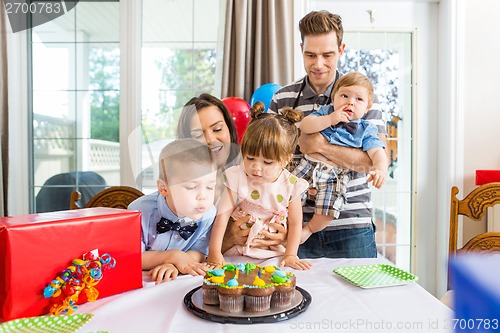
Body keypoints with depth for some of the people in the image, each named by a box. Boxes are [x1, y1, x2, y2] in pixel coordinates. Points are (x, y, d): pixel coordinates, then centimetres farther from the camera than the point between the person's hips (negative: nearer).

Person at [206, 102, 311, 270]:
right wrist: (214, 252, -19)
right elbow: (222, 216, -14)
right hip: (237, 253, -1)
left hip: (274, 254, 1)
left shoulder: (291, 186, -8)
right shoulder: (237, 178, -11)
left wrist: (290, 255, -5)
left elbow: (295, 224, 1)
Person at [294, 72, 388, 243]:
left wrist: (380, 169, -29)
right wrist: (330, 119, -16)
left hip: (336, 175, -1)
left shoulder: (366, 130, 4)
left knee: (327, 210, -15)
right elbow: (304, 126, -6)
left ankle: (309, 229, 18)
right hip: (308, 165, 2)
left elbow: (377, 153, -7)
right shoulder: (325, 111, 8)